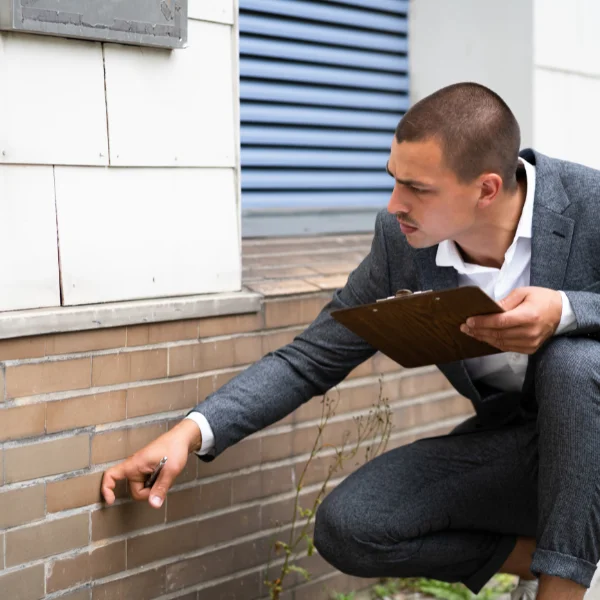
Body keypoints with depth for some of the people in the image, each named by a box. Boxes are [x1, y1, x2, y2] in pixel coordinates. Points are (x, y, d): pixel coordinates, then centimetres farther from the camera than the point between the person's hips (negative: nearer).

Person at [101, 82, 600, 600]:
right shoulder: (400, 238, -13)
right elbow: (310, 361, -7)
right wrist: (192, 432, -19)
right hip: (509, 439, 3)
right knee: (347, 527, -17)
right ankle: (539, 557, 3)